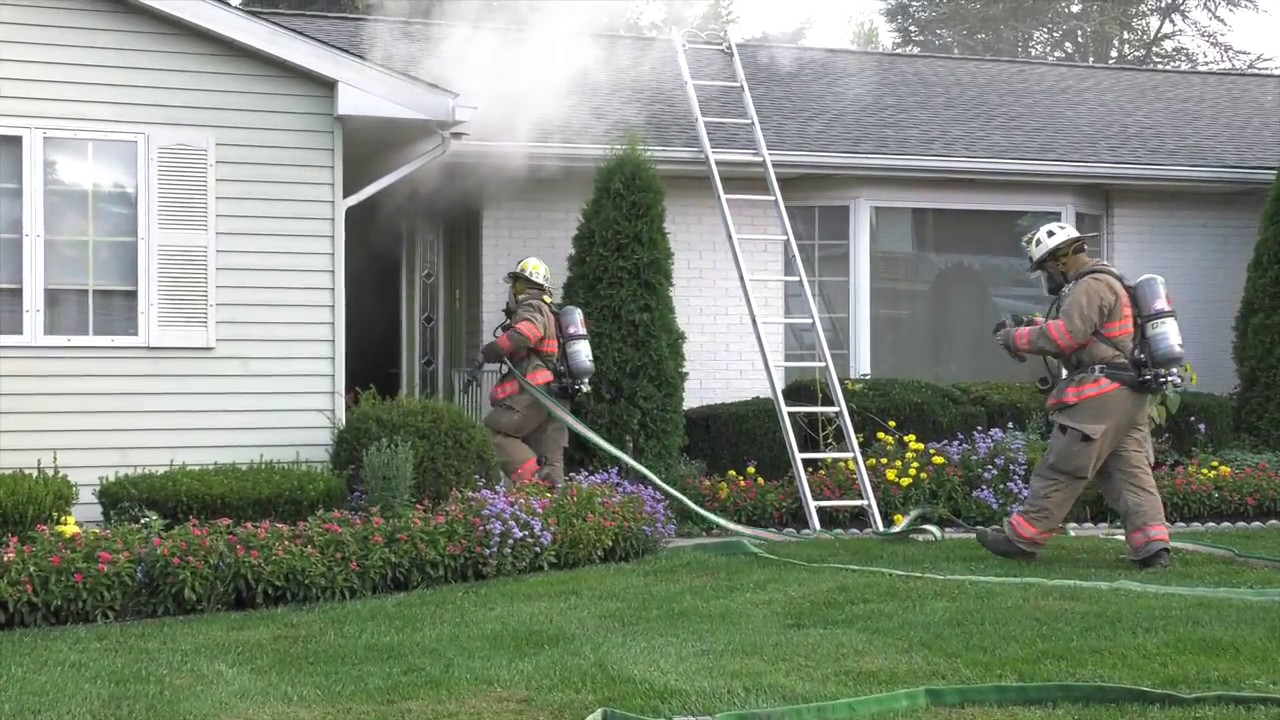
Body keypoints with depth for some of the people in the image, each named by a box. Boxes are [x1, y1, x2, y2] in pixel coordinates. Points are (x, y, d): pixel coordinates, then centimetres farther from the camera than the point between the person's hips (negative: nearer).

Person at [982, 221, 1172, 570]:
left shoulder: (1090, 287, -10)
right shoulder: (1107, 285, 24)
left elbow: (1065, 336, -20)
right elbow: (1079, 333, 24)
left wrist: (1016, 339, -10)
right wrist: (1033, 326, 12)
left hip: (1100, 395, -10)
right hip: (1129, 396, 10)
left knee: (1061, 470, -4)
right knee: (1130, 472, 5)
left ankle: (1022, 539, 2)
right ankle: (1152, 545, -3)